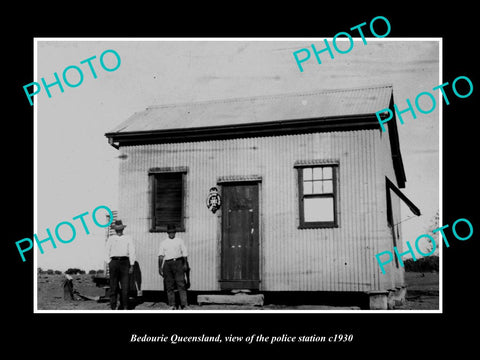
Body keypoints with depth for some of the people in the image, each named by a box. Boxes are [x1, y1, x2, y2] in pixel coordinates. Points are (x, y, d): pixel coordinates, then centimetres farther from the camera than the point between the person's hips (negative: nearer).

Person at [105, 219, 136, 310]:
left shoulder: (128, 238, 9)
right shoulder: (111, 239, 12)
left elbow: (132, 252, 6)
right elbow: (107, 252, 10)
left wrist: (131, 266, 0)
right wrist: (109, 263, -2)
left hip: (124, 262, -1)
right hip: (114, 261, 1)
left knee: (125, 286, -3)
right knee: (113, 286, 1)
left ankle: (124, 306, 4)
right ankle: (113, 307, 7)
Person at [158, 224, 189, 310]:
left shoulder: (180, 241, 13)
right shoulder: (163, 243, 13)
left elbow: (184, 253, 9)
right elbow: (161, 255, 7)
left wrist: (185, 264, -2)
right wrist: (160, 267, -1)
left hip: (178, 262, -1)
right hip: (167, 263, 1)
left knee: (181, 283, -9)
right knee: (169, 285, 1)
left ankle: (184, 304, -11)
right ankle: (172, 305, 6)